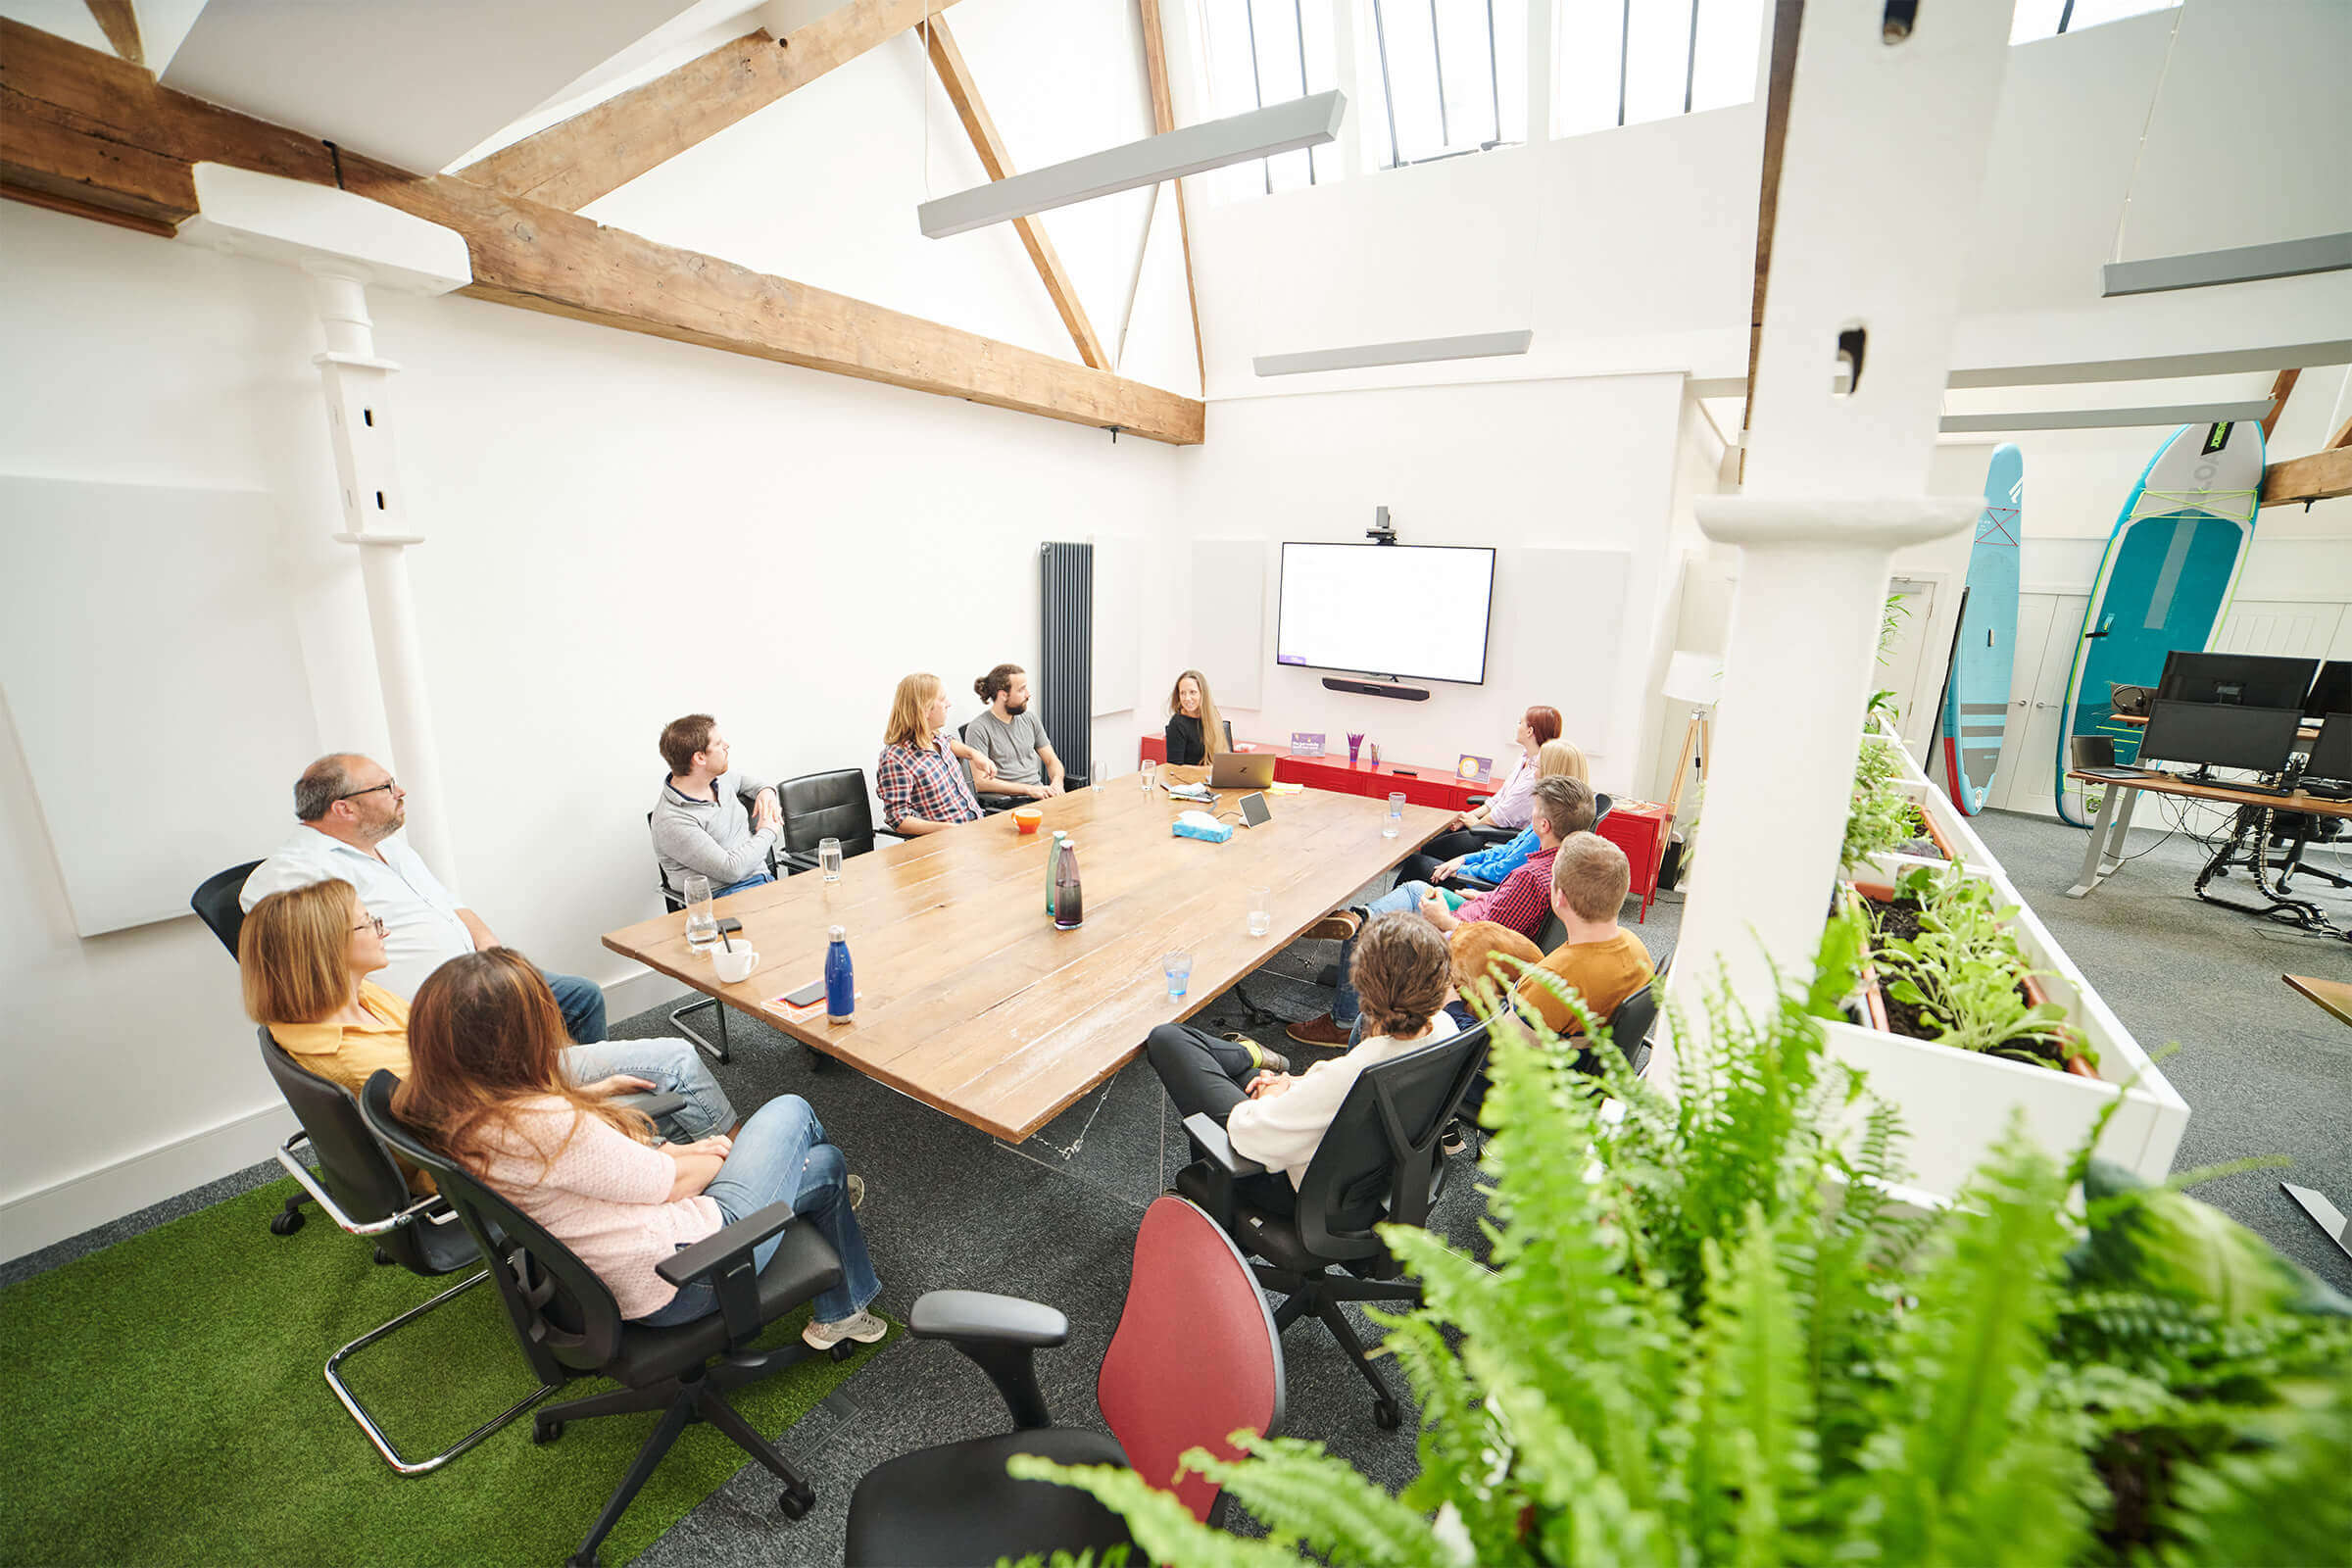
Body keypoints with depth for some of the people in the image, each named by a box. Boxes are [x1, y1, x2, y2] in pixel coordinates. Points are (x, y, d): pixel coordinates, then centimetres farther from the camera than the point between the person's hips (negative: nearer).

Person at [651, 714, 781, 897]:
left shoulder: (717, 780, 11)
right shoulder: (672, 820, -14)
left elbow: (741, 780, 38)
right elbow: (731, 870, -17)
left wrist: (766, 790, 16)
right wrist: (767, 832, -4)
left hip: (762, 881, 8)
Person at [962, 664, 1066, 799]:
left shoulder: (1030, 719, 13)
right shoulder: (978, 729, -7)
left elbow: (1052, 761, 17)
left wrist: (1057, 783, -7)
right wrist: (1029, 789, -19)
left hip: (1040, 796, 6)